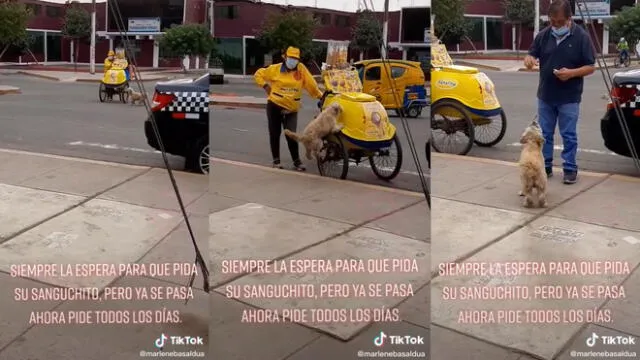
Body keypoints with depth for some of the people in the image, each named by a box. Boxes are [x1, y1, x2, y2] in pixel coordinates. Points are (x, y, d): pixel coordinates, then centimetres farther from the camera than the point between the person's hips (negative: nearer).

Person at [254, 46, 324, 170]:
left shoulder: (301, 69, -1)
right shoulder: (275, 69, -2)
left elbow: (311, 84, 1)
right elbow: (258, 74, 7)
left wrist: (320, 95, -1)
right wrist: (265, 86, -1)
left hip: (292, 109, 0)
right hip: (274, 105, 0)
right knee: (275, 134, 7)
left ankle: (297, 161, 7)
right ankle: (276, 160, 19)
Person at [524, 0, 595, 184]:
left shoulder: (581, 36, -8)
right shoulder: (543, 35, 2)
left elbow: (591, 67, -6)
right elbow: (532, 54, 9)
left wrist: (572, 73, -24)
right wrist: (529, 59, -16)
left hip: (569, 98, -4)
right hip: (545, 96, 4)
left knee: (569, 135, 3)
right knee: (544, 134, 10)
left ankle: (570, 169, 12)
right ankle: (545, 166, 22)